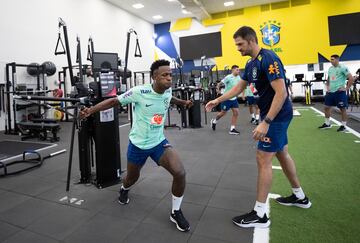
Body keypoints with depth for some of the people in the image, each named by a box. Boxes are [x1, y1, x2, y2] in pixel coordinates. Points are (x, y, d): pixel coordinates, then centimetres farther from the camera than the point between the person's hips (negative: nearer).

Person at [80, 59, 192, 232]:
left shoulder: (167, 91, -5)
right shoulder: (139, 92, -22)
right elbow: (114, 101, -13)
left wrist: (182, 102, 24)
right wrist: (91, 110, -19)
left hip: (159, 142, 3)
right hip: (138, 144, -3)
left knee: (180, 173, -17)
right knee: (132, 178, 21)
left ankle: (175, 213, 9)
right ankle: (124, 190, 63)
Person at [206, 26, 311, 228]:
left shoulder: (268, 59, -20)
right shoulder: (251, 64, 9)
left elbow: (281, 93, -26)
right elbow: (239, 87, 19)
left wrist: (266, 122, -30)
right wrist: (218, 100, 14)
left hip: (277, 115, -10)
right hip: (273, 114, 10)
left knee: (263, 159, -8)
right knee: (282, 153, 18)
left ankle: (260, 214, 4)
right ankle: (300, 196, 37)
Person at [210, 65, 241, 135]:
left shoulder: (238, 77, 3)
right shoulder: (228, 77, -16)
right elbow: (219, 83, -15)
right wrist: (218, 89, -27)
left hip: (234, 98, 6)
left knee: (236, 113, -3)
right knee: (223, 113, 7)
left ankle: (232, 129, 5)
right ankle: (214, 121, 36)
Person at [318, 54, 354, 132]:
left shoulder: (343, 68, -10)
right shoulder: (330, 68, 11)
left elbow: (351, 78, -13)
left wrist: (346, 88, -15)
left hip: (340, 92, -7)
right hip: (330, 92, 7)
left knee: (342, 109, 2)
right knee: (327, 107, 9)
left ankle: (343, 126, 11)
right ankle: (327, 124, 22)